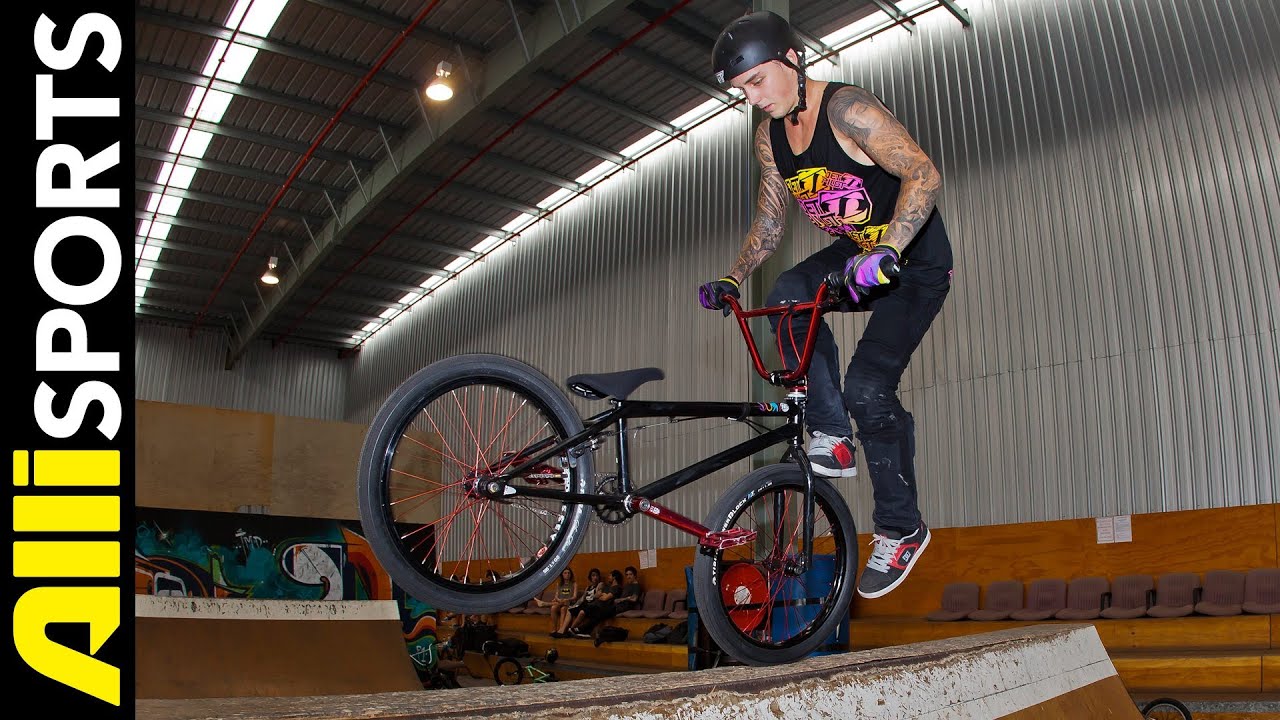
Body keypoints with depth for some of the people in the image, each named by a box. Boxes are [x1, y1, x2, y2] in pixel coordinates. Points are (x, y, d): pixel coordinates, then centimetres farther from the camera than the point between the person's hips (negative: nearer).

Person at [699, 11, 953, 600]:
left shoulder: (846, 109, -23)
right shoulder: (770, 137, 0)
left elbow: (923, 174, -33)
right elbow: (770, 223, 11)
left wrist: (886, 252, -45)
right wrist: (732, 280, 0)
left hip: (915, 260, -6)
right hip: (855, 254, 6)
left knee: (867, 386, -17)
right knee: (787, 299, -25)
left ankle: (901, 529, 3)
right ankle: (833, 437, -10)